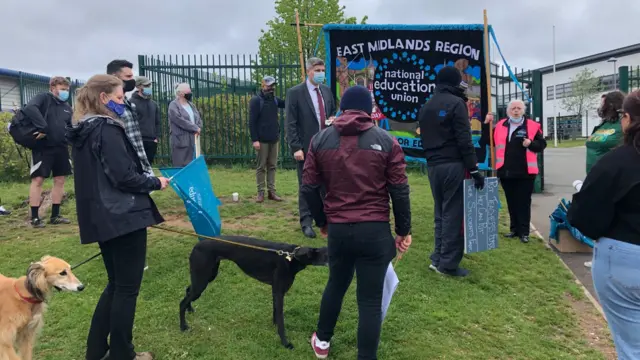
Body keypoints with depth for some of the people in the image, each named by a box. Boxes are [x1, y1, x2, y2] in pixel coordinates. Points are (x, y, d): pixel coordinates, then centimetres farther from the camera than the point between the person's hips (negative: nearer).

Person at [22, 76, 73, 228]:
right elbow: (29, 109, -24)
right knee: (38, 179, -2)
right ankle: (34, 217, 6)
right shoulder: (43, 98, -4)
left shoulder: (67, 107, 16)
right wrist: (43, 127, -28)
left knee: (60, 180, 9)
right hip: (43, 147, -7)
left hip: (61, 148, 7)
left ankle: (55, 216, 19)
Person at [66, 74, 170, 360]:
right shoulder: (107, 130, -15)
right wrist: (155, 183, -5)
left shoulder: (82, 131, 13)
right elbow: (123, 176, -21)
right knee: (127, 287, 4)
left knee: (116, 284, 20)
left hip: (102, 218, 9)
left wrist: (146, 179, 17)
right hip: (123, 217, -9)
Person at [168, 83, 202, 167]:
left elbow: (199, 119, 16)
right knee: (181, 167, -6)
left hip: (193, 141, 7)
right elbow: (179, 120, -17)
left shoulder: (191, 105, 19)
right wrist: (195, 128, -12)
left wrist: (198, 129, -5)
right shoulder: (173, 105, -4)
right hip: (180, 141, -7)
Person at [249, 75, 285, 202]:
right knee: (261, 167, 1)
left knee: (272, 166, 7)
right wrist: (254, 139, -16)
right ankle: (261, 192, 7)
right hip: (262, 140, -5)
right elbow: (252, 122, -10)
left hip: (274, 139, 5)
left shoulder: (274, 99, 12)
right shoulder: (256, 100, -5)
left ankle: (272, 191, 12)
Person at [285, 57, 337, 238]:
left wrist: (333, 118, -2)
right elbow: (290, 123, -9)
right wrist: (296, 147, -16)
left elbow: (333, 111, 23)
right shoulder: (295, 92, -7)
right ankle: (306, 222, 10)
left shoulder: (327, 90, 10)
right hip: (306, 147, -5)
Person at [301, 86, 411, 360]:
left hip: (338, 229, 3)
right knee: (371, 300, 7)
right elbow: (400, 191, -4)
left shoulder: (320, 140, 3)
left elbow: (309, 188, 3)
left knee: (336, 284, 26)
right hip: (375, 230, -3)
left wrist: (322, 221, 17)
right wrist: (403, 230, 7)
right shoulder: (386, 141, -3)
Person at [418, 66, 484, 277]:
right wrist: (474, 169, -12)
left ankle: (438, 258, 15)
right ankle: (448, 263, 1)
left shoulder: (425, 107, 16)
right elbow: (464, 140, -13)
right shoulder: (456, 103, -7)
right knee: (453, 214, -3)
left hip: (433, 166, 7)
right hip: (452, 165, -7)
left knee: (440, 213, 14)